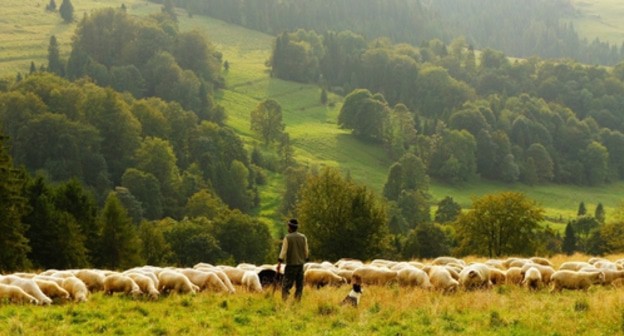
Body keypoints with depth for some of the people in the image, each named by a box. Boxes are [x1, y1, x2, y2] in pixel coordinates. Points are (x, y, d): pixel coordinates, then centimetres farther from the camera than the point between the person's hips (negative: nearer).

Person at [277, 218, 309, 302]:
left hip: (291, 264, -4)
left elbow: (283, 251, -12)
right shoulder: (303, 237, 4)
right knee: (299, 286, 8)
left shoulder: (287, 238, -8)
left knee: (286, 285, -4)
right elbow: (306, 252, 8)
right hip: (300, 264, 4)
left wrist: (279, 263, -12)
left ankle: (284, 302, -15)